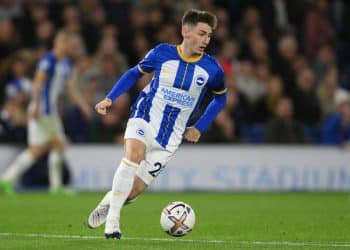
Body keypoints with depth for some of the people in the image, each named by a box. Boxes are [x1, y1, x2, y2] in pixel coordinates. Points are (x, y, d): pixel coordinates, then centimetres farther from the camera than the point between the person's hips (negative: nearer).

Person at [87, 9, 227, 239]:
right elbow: (135, 73, 11)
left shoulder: (212, 69, -6)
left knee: (133, 191, -4)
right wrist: (110, 98, 1)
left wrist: (199, 128, 6)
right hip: (145, 118, -1)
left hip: (170, 137, 2)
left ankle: (109, 201, 32)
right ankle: (112, 219, -24)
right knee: (134, 154, -34)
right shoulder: (162, 53, -6)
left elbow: (220, 98, 13)